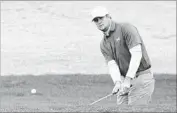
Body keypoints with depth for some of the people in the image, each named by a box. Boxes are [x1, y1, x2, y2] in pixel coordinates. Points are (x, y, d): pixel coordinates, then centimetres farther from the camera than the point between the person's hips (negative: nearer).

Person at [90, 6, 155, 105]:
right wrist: (118, 82, -25)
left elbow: (136, 54, -20)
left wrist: (128, 80, -27)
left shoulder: (126, 28, -11)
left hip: (142, 78, -7)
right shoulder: (104, 44, 9)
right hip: (124, 81, 7)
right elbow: (112, 65, -3)